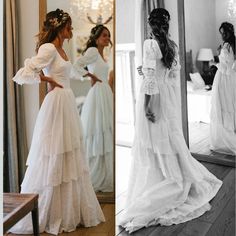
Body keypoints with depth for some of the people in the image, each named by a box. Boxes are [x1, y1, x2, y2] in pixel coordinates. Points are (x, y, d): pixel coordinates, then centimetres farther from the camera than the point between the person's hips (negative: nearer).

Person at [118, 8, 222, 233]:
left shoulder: (150, 44, -14)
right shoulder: (172, 45, 7)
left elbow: (150, 77, -20)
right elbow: (174, 74, 11)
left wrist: (146, 105, -19)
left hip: (155, 99, -7)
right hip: (169, 98, 7)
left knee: (154, 145, 1)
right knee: (171, 140, 19)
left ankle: (152, 195, 11)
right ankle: (186, 181, 32)